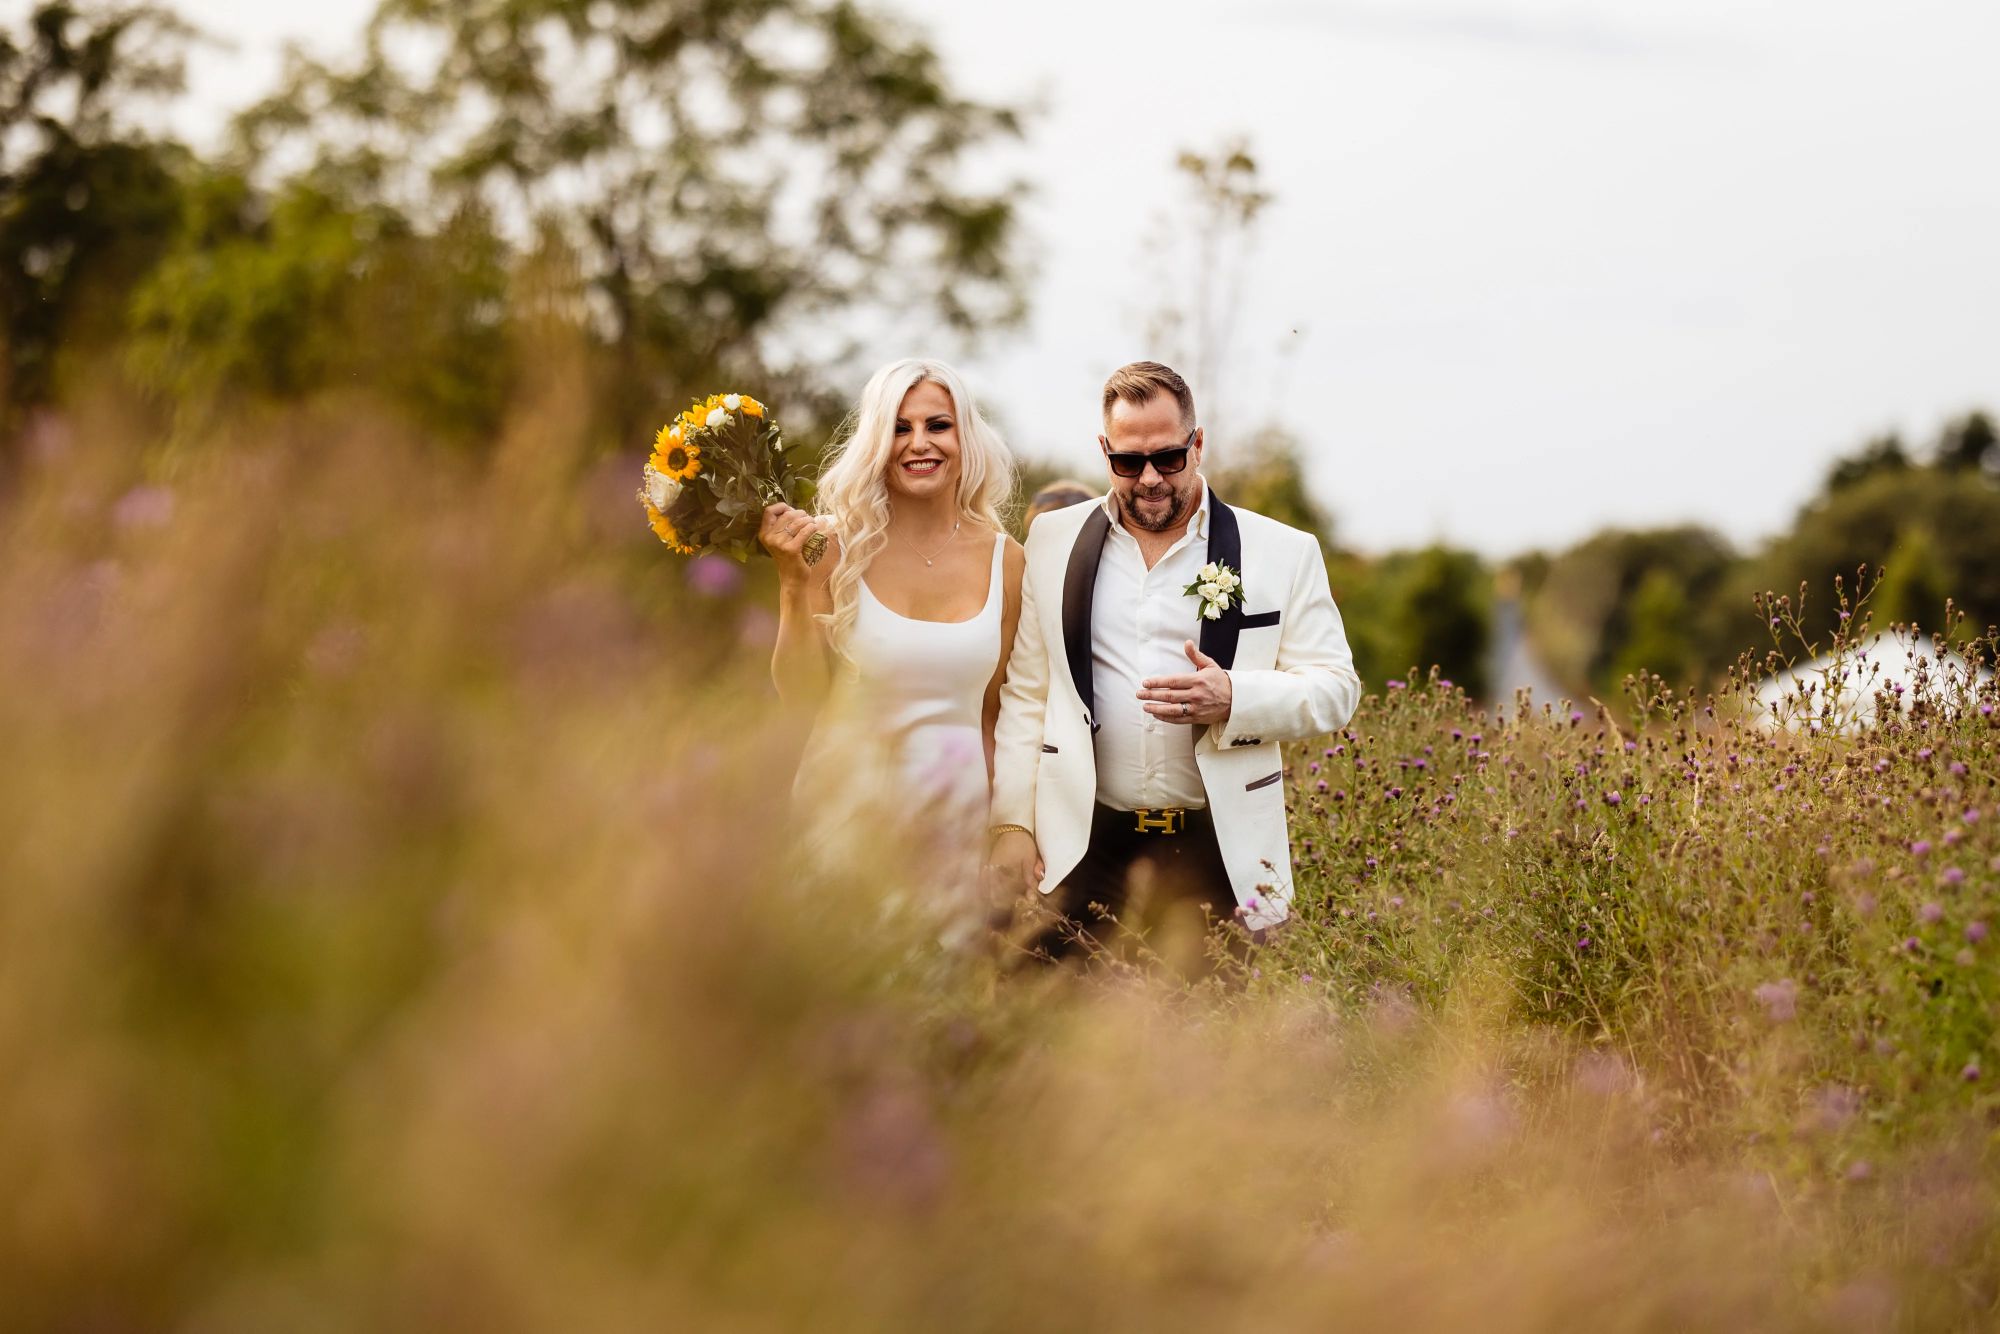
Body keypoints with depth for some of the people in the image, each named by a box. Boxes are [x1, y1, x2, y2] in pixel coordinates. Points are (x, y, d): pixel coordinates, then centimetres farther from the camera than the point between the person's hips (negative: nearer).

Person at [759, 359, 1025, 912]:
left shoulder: (1002, 560, 0)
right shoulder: (836, 548, -7)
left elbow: (997, 712, 9)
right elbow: (799, 693, -8)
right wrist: (793, 582, -18)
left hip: (957, 811, 2)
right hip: (847, 802, -2)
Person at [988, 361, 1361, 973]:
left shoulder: (1283, 553, 5)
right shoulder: (1055, 540, 10)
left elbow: (1336, 688, 4)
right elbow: (1025, 693, 11)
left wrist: (1234, 698, -15)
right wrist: (1012, 824, 3)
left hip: (1220, 853, -1)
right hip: (1083, 848, 1)